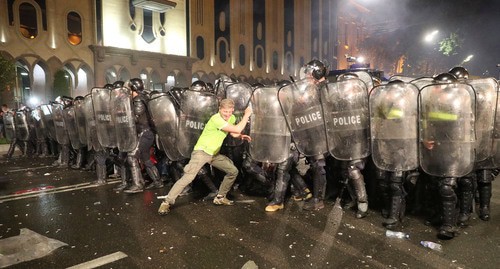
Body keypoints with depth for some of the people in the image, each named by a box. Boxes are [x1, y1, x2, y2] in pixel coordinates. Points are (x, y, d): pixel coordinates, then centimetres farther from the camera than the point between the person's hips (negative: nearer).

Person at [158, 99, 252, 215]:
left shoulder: (231, 118, 2)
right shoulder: (216, 119, -25)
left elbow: (233, 133, 17)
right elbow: (237, 129, -29)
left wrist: (241, 136, -5)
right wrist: (247, 115, -20)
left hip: (214, 154, 8)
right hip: (201, 152, -8)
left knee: (233, 171, 7)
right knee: (188, 177, -20)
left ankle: (220, 197, 20)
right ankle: (166, 202, -8)